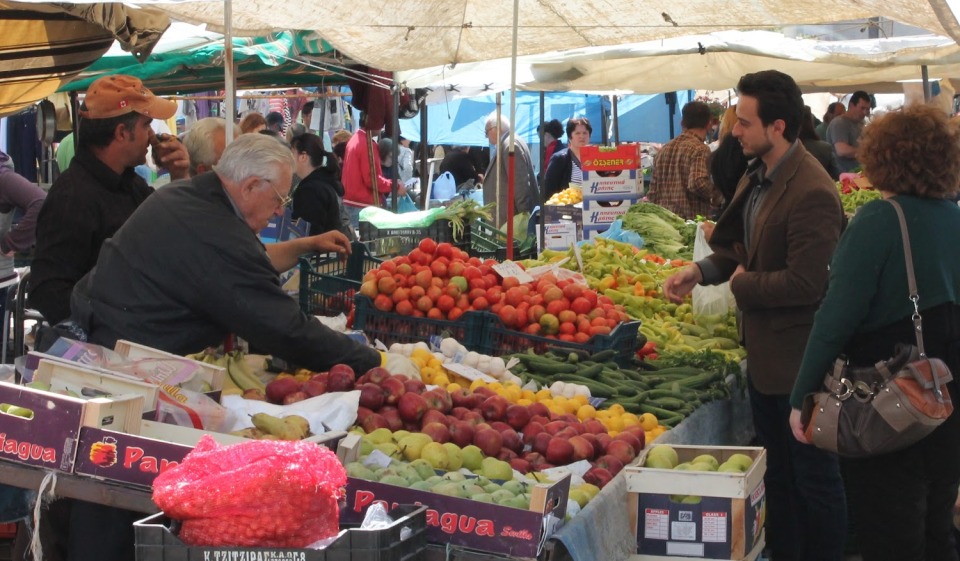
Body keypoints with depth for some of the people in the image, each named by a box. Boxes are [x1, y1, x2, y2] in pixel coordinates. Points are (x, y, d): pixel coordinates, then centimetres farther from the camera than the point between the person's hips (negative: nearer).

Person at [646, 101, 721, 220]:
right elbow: (698, 183, -23)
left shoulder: (664, 149, 12)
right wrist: (717, 197, -6)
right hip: (692, 219, -7)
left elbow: (652, 192, 14)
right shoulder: (699, 149, -9)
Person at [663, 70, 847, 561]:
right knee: (776, 472, 22)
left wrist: (742, 285, -14)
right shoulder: (757, 176, 6)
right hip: (764, 352, 10)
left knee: (814, 479, 5)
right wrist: (700, 272, 0)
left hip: (799, 360, -10)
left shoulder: (811, 193, -25)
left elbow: (805, 283, -28)